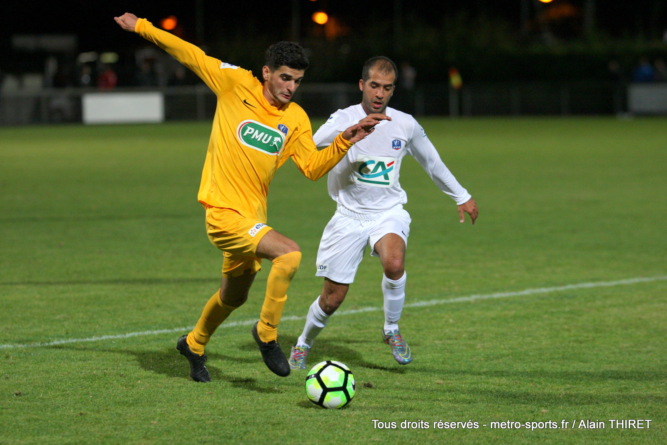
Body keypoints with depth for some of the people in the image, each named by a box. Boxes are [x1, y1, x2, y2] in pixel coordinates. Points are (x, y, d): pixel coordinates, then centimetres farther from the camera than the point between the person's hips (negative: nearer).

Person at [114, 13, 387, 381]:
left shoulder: (296, 119, 6)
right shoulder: (236, 84, -6)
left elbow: (312, 167, 5)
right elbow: (191, 55, 1)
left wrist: (344, 141, -9)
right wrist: (141, 27, 5)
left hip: (252, 217, 7)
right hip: (224, 213, -7)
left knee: (234, 296, 24)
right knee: (289, 254, -26)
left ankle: (194, 345, 51)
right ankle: (267, 333, -10)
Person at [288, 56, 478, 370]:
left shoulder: (405, 125, -2)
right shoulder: (344, 119, -11)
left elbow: (431, 162, 16)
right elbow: (316, 143, -33)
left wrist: (461, 197, 23)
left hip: (389, 213, 1)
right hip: (349, 215, -1)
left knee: (394, 262, -32)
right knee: (332, 299, 2)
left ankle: (391, 330, -7)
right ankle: (303, 344, 32)